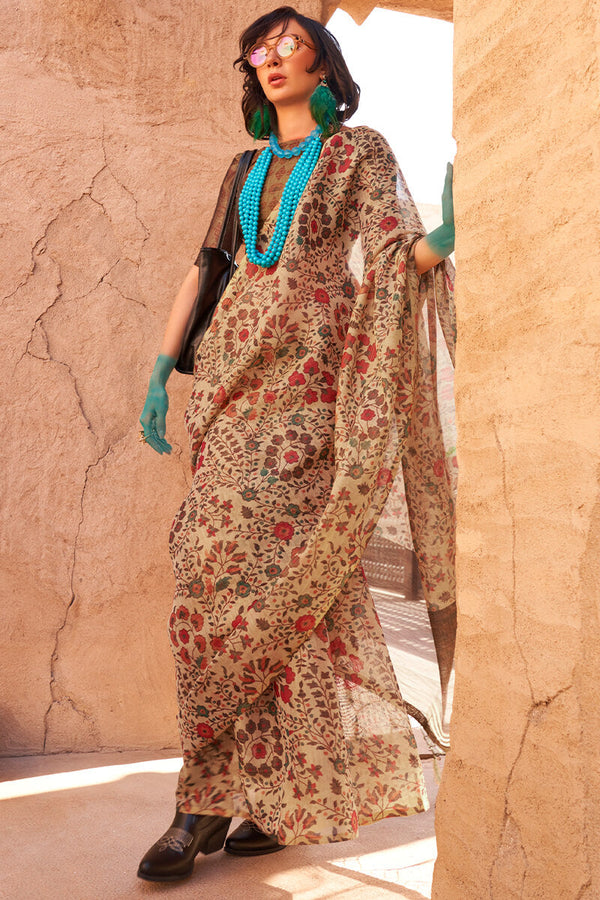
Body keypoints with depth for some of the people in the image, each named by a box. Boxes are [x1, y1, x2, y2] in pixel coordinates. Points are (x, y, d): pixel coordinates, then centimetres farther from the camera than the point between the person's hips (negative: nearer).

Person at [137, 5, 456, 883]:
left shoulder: (362, 151, 10)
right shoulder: (246, 170, 24)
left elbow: (398, 251, -3)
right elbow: (203, 268, 21)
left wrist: (439, 241, -27)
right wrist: (162, 368, 12)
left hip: (309, 375, -4)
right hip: (240, 374, 5)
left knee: (248, 561, -14)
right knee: (292, 577, 1)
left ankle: (211, 795, -4)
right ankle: (290, 791, 8)